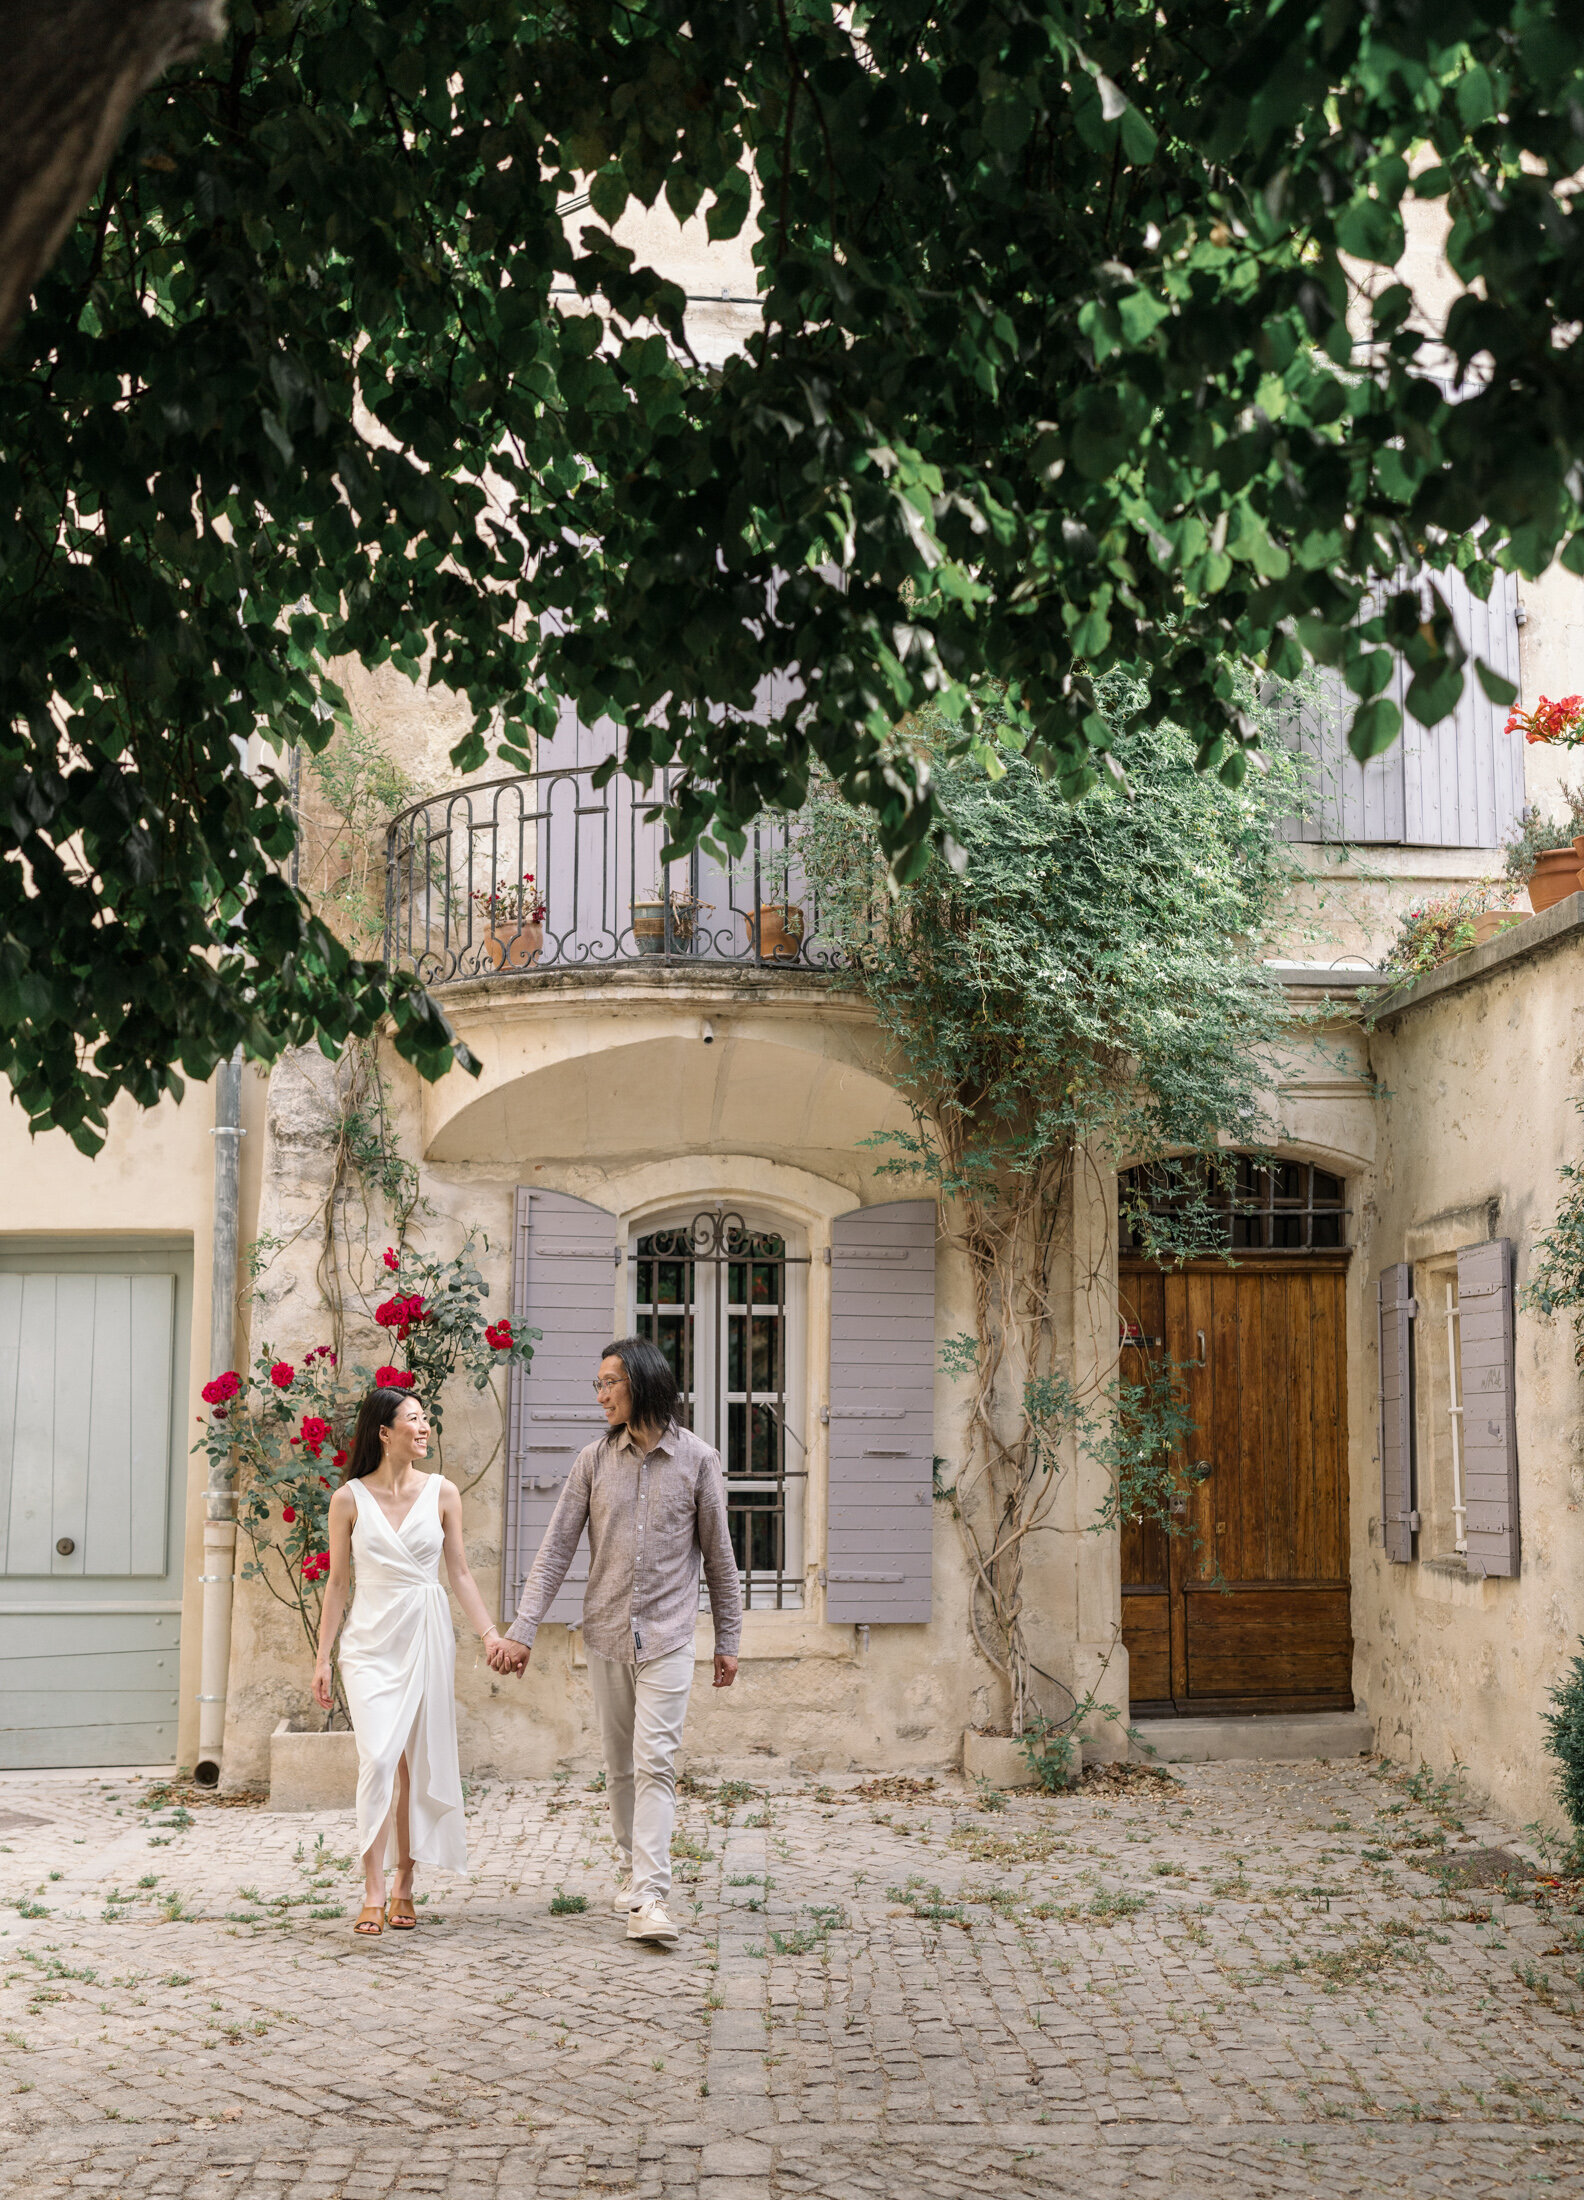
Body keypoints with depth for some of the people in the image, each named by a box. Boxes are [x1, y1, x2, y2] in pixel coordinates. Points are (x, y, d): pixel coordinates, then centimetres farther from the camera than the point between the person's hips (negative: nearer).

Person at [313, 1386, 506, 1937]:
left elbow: (459, 1572, 6)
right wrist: (323, 1657, 4)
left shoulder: (442, 1493, 3)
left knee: (418, 1764, 5)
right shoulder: (350, 1499, -1)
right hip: (371, 1642, -2)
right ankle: (373, 1892, -9)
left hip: (428, 1636, 2)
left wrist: (490, 1634, -3)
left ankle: (404, 1886, 17)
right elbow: (337, 1582, 5)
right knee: (378, 1759, -15)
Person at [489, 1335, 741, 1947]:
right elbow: (556, 1549, 2)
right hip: (606, 1636, 3)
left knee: (654, 1762, -11)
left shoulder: (696, 1459, -2)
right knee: (619, 1766, 11)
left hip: (667, 1637, -3)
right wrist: (521, 1630, -5)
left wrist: (728, 1639, 6)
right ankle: (633, 1867, 28)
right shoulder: (594, 1460, 3)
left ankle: (648, 1898, -15)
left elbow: (718, 1554, 4)